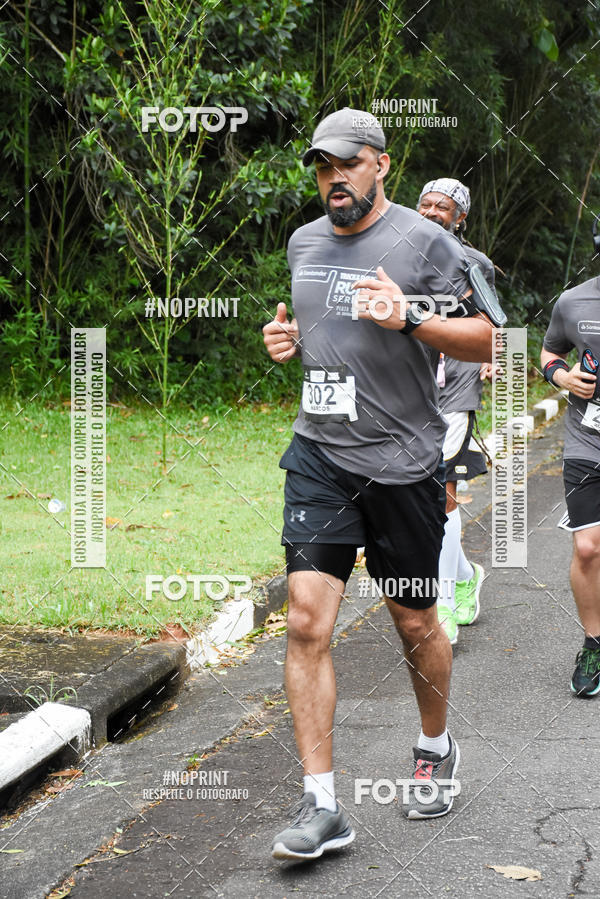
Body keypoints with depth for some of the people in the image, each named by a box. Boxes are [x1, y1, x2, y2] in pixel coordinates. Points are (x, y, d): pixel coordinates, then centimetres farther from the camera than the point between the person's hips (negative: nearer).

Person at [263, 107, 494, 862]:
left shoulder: (423, 241, -5)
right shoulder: (303, 243, 12)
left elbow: (483, 340, -5)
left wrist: (409, 318, -21)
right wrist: (286, 340, 6)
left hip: (402, 459, -4)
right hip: (319, 456, 4)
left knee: (414, 622, 10)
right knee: (306, 620, -9)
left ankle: (436, 749, 38)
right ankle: (320, 806, -6)